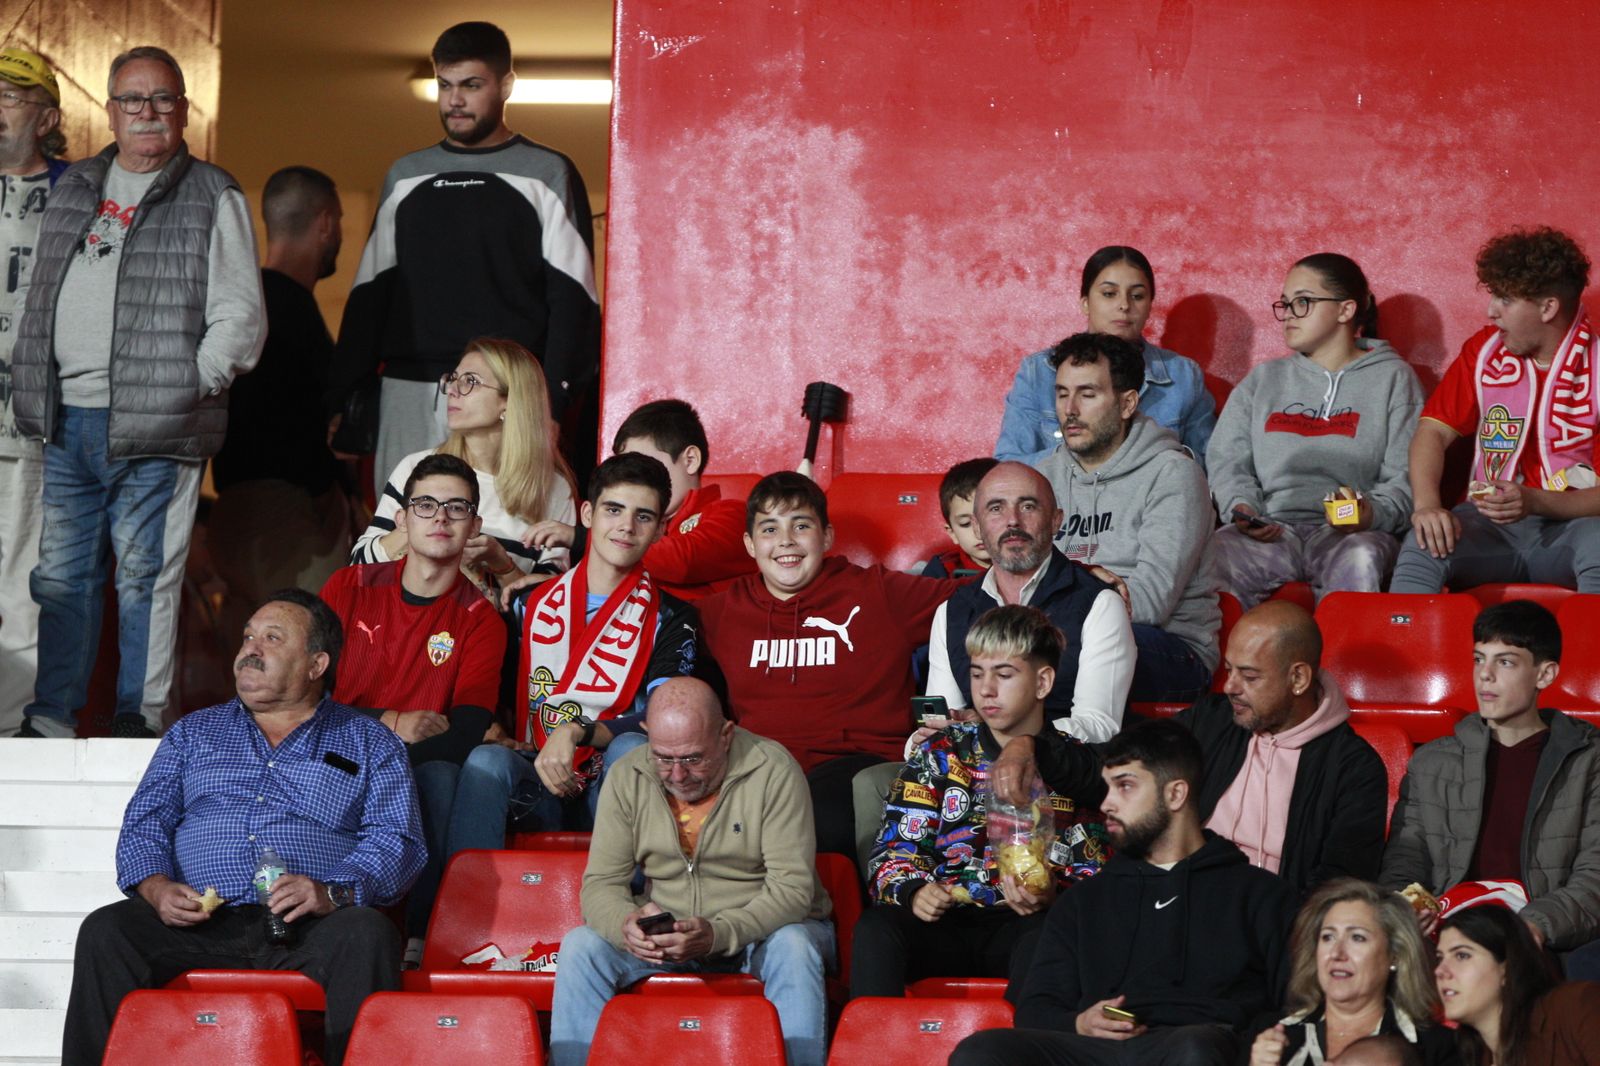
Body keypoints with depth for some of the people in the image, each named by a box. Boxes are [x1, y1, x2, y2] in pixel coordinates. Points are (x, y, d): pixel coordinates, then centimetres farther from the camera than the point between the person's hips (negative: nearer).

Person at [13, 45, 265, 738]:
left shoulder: (213, 199, 0)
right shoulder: (73, 189, 17)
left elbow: (240, 317, -5)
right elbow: (39, 300, 23)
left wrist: (191, 383, -14)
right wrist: (28, 380, 13)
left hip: (154, 428, -5)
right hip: (67, 421, 5)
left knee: (145, 576, -3)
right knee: (60, 575, 9)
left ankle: (140, 720, 5)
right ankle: (51, 720, 17)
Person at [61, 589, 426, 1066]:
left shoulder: (370, 743, 17)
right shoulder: (193, 733, 26)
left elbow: (397, 840, 4)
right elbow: (144, 823, 17)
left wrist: (334, 892, -17)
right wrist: (156, 887, -7)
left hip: (311, 930, -2)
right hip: (197, 921, 2)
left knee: (366, 933, -35)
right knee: (104, 932, -24)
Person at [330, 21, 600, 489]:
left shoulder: (546, 174, 6)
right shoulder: (405, 176, 19)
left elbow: (572, 297, 0)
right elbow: (369, 292, 19)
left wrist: (554, 400, -12)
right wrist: (341, 398, 10)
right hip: (411, 393, 4)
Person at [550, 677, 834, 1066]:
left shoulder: (772, 771, -16)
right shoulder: (627, 778, -5)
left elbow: (791, 887, -19)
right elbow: (601, 884, -4)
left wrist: (717, 934, -35)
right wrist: (627, 924, -30)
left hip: (764, 930, -3)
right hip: (666, 934, 3)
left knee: (793, 947, -36)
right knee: (580, 944, -20)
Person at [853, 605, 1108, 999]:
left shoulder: (1077, 767, 10)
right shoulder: (939, 755, 13)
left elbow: (1093, 874, 6)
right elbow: (894, 850, 7)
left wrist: (1051, 897, -17)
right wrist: (914, 892, -17)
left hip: (1021, 924, -1)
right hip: (946, 922, 1)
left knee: (1046, 934, -38)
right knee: (876, 927, -31)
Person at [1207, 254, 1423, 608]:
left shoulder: (1392, 379, 15)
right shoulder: (1263, 380, 26)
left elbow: (1406, 477, 4)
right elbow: (1227, 460, 16)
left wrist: (1373, 513, -17)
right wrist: (1241, 507, -6)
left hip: (1351, 533, -2)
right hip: (1271, 532, 2)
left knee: (1361, 560, -40)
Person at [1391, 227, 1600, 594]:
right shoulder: (1484, 350, 7)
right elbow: (1434, 431, 5)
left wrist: (1534, 502, -26)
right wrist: (1427, 504, -15)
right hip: (1493, 524, 3)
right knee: (1422, 548, -29)